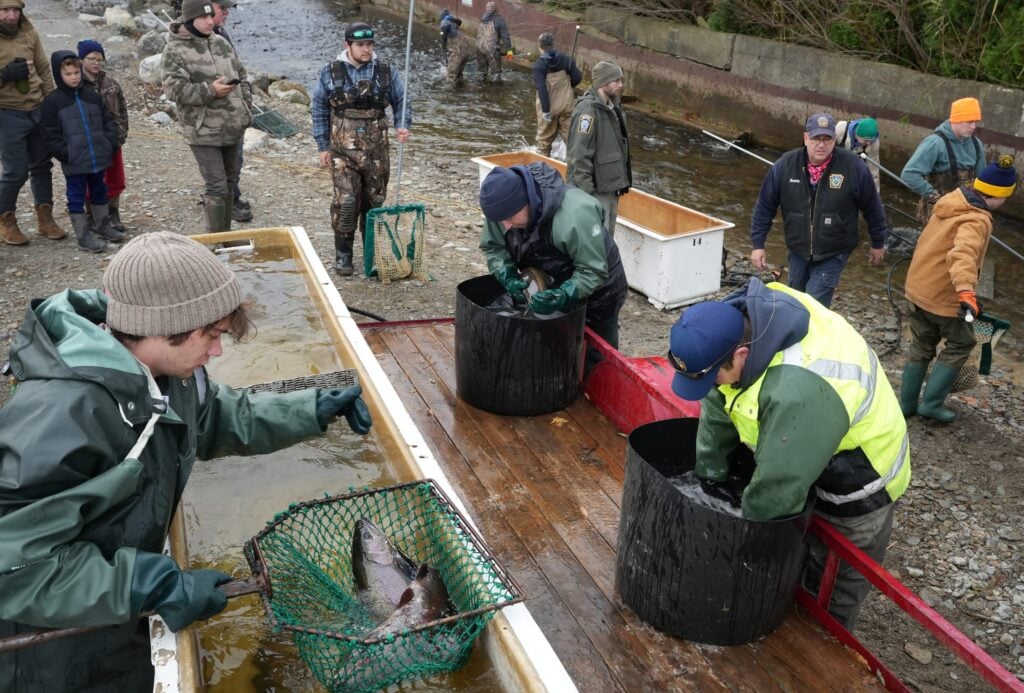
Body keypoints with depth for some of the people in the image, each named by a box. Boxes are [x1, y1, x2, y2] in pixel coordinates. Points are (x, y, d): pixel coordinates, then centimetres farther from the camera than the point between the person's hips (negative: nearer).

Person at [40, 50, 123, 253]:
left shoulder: (93, 96, 8)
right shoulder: (52, 101, -4)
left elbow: (108, 122, 12)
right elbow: (51, 134, -7)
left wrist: (110, 145, -1)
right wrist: (65, 154, -14)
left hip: (99, 158, 5)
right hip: (74, 163, -4)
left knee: (99, 192, 18)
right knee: (77, 197, 2)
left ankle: (103, 226, 33)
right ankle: (83, 235, 8)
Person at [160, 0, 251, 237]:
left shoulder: (221, 43, 11)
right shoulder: (175, 51, -9)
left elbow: (241, 77, 18)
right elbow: (174, 89, -19)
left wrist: (246, 108, 8)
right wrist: (210, 91, -26)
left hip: (233, 128, 7)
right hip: (203, 132, -6)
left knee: (230, 182, 15)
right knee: (216, 186, -8)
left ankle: (226, 233, 28)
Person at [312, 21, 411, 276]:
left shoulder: (386, 72, 1)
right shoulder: (331, 73, -1)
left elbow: (401, 102, 9)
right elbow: (319, 111, 6)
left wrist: (402, 126, -12)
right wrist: (323, 146, 3)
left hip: (376, 151, 2)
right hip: (343, 152, -2)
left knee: (375, 201, 10)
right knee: (346, 202, -9)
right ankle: (343, 253, 7)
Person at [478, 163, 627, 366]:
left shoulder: (576, 215, -39)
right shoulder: (505, 206, -21)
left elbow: (594, 272, -32)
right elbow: (492, 247, -8)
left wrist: (562, 296, -46)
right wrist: (508, 277, -26)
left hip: (595, 291, -5)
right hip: (548, 288, 5)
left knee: (596, 359, 5)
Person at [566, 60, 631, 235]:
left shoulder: (612, 107, 11)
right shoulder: (587, 109, -18)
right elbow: (579, 155, -22)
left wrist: (621, 183, 20)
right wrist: (586, 192, -23)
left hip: (611, 186, 9)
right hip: (595, 189, -9)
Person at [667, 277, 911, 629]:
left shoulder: (799, 391, -46)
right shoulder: (737, 319, -20)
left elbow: (777, 488, -34)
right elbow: (717, 405, -5)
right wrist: (711, 472, 3)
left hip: (857, 480, -7)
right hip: (801, 447, 7)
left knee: (832, 586, 12)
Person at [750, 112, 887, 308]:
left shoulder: (853, 167, -16)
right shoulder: (785, 165, -12)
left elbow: (872, 207, -3)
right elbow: (765, 206, -3)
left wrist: (878, 243, 7)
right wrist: (758, 244, -4)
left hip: (833, 254, -3)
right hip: (798, 250, 3)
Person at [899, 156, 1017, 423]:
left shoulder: (952, 199, 2)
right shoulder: (977, 221, -24)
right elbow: (963, 254, -43)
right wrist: (966, 292, -56)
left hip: (918, 286, 8)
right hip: (943, 296, -8)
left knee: (921, 346, 19)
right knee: (960, 344, 13)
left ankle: (907, 403, 25)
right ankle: (931, 403, 12)